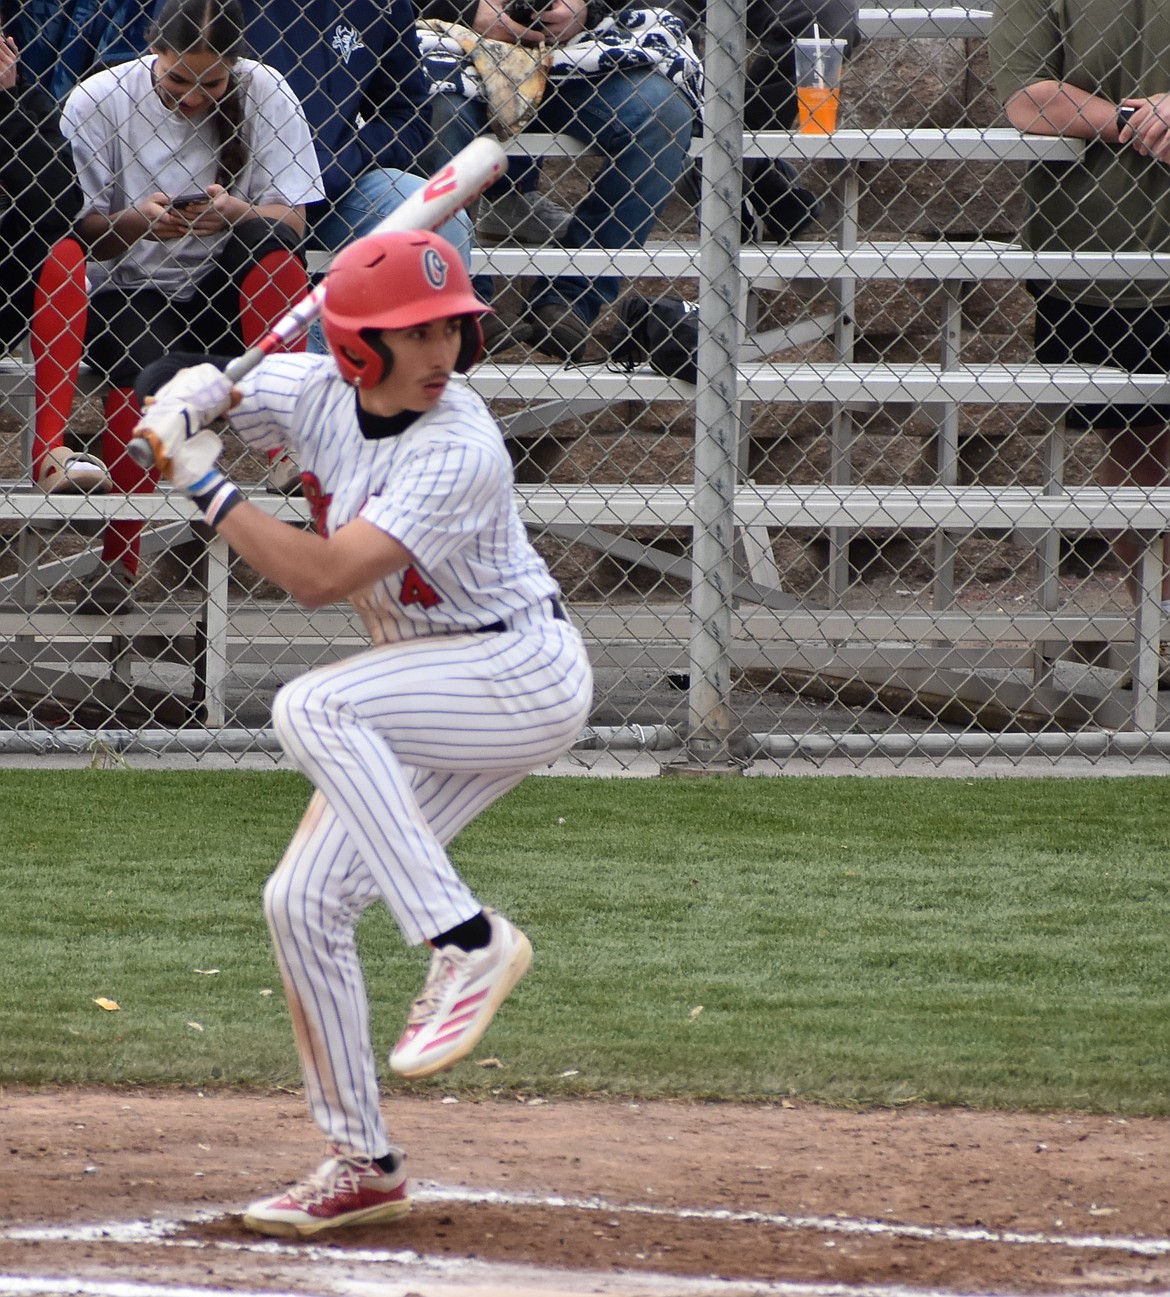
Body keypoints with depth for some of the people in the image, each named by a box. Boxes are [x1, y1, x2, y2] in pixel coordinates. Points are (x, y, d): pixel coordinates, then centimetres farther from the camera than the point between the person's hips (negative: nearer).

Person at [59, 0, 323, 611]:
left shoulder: (263, 94, -4)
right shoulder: (96, 103, -6)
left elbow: (292, 222, -7)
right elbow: (78, 235, -3)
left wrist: (238, 214, -29)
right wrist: (134, 222, -25)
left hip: (226, 290, 2)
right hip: (129, 290, -2)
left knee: (269, 245, -30)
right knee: (137, 374, -34)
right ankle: (118, 559, -25)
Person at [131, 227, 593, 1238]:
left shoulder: (459, 453, -26)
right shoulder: (318, 392, -4)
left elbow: (320, 577, -31)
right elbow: (174, 403, 9)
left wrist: (206, 485, -27)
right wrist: (190, 398, -14)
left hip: (528, 674, -8)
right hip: (433, 692, 8)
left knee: (311, 709, -32)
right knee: (303, 901, 1)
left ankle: (468, 940, -33)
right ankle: (362, 1164, 11)